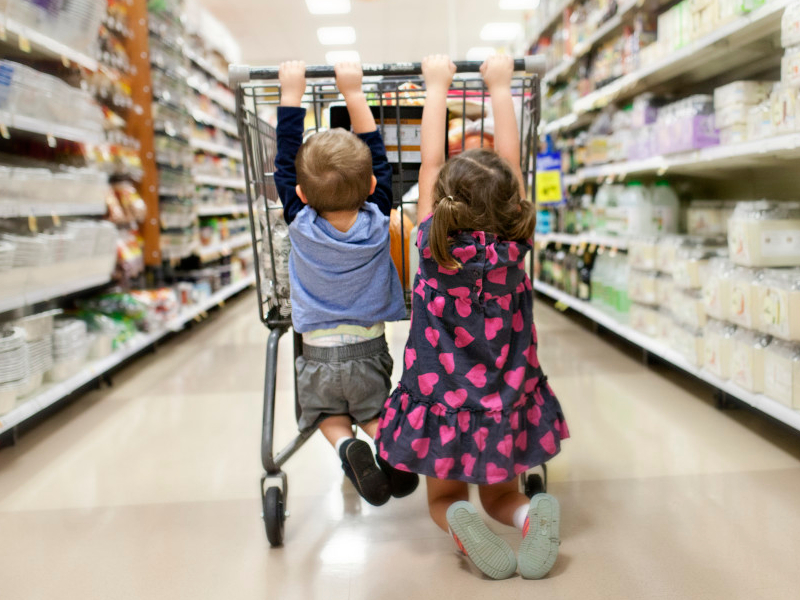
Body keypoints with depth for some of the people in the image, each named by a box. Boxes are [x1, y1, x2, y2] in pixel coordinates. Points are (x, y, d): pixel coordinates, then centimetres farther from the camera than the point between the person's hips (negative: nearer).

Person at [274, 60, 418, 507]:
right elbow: (377, 156, -3)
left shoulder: (301, 223, -15)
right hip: (369, 352, 1)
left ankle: (347, 445, -6)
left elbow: (285, 161, -5)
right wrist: (354, 93, -1)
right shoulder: (377, 221, -13)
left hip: (318, 356, 0)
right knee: (375, 412, 24)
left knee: (327, 414, 24)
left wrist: (292, 94, -1)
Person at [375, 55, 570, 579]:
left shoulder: (435, 247, -15)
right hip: (508, 409, 2)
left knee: (444, 499, 23)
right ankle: (530, 516, -8)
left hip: (442, 408, -1)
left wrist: (438, 87, 6)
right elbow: (510, 159, -2)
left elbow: (431, 160, -5)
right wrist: (500, 85, 8)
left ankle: (460, 526, -10)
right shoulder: (513, 246, -11)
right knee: (502, 496, 25)